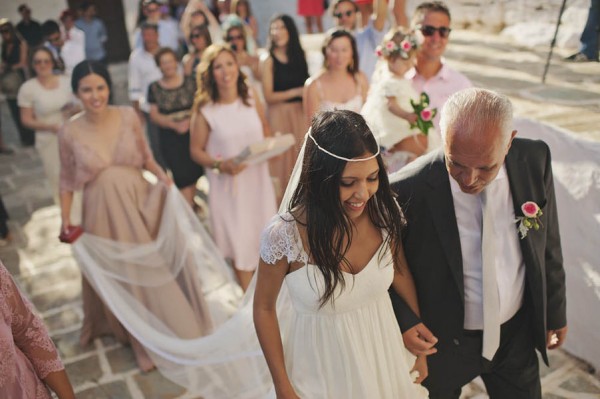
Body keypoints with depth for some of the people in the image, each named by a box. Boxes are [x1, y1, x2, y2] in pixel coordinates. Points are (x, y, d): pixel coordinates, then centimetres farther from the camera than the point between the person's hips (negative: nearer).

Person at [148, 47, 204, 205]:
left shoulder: (189, 82, 4)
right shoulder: (154, 88, 2)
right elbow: (154, 114, -2)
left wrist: (190, 120, -18)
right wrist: (175, 125, -16)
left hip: (193, 133, 2)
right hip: (170, 138, -1)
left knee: (194, 173, 7)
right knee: (182, 177, -5)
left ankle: (191, 202, 29)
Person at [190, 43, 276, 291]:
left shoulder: (251, 96, -4)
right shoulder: (204, 108, -14)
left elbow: (265, 127, 12)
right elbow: (196, 150, -7)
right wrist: (220, 165, -23)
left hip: (258, 178, 4)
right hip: (228, 183, -3)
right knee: (239, 239, 7)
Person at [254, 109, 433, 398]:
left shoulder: (384, 214, -16)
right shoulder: (284, 234, -27)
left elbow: (401, 275, 2)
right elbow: (264, 309, -12)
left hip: (385, 354, 3)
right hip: (322, 371, -3)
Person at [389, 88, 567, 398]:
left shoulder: (534, 160, -16)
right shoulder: (408, 191, -28)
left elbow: (547, 244, -1)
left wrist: (555, 311, 9)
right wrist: (403, 320, -22)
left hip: (517, 333, 3)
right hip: (443, 340, -2)